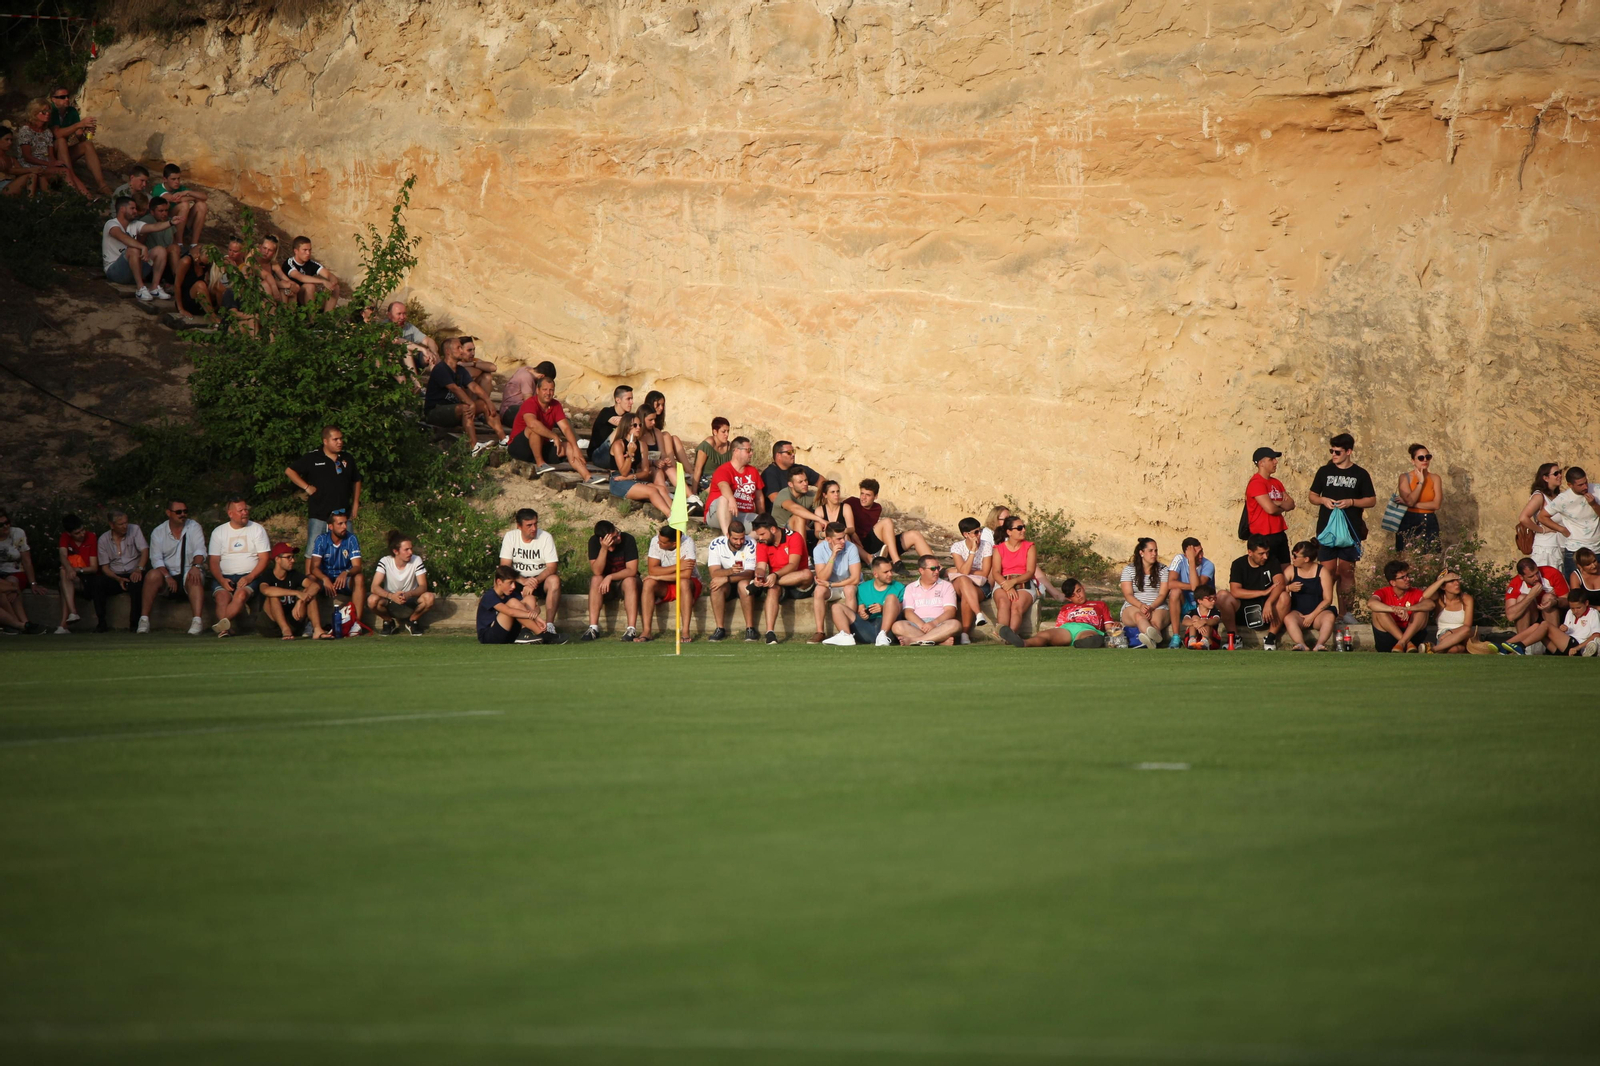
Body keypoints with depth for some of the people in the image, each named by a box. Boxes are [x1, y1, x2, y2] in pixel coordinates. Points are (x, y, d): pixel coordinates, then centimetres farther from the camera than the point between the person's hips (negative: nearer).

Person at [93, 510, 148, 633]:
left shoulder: (134, 530, 2)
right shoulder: (103, 539, 4)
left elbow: (145, 551, -7)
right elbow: (105, 567, 3)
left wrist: (139, 569, -25)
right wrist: (118, 579, -16)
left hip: (133, 573, -2)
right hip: (115, 576, 2)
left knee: (136, 584, -36)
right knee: (98, 585, -28)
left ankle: (134, 623, -29)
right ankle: (102, 623, -21)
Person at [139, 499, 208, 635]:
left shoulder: (194, 527, 6)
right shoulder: (158, 532, 6)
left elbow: (200, 550, -8)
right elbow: (156, 558, -4)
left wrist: (196, 566, -30)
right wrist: (167, 577, -20)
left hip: (188, 573, -1)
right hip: (168, 574, 1)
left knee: (195, 577, -35)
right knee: (152, 575, -30)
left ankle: (197, 621, -46)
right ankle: (144, 620, -30)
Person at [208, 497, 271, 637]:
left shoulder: (257, 529, 9)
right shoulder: (218, 532, 13)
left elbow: (264, 558, 2)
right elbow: (213, 560, 8)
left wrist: (249, 578, -14)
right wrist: (221, 580, -12)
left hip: (250, 575, -2)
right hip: (224, 577, 2)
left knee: (241, 594, -35)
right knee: (222, 597, -32)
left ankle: (221, 623, -50)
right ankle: (225, 628, -47)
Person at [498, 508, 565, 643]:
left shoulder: (545, 537, -8)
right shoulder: (510, 537, -4)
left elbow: (552, 567, -14)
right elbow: (505, 566, -10)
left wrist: (536, 581, -32)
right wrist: (523, 581, -28)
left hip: (541, 578, 0)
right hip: (518, 580, 0)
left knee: (554, 580, -34)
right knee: (529, 598, -34)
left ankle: (549, 627, -39)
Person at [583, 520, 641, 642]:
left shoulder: (628, 539, -21)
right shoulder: (594, 542, -17)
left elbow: (632, 570, -22)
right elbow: (597, 572, -25)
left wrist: (610, 577, -31)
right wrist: (604, 549, -35)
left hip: (624, 578, -1)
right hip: (604, 580, 1)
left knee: (630, 581, -33)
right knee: (596, 580, -30)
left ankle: (632, 629, -38)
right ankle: (593, 628, -32)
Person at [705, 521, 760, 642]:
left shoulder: (751, 544, -16)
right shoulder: (716, 545, -12)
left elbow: (749, 574, -22)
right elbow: (714, 573, -23)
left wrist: (726, 579, -32)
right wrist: (730, 571, -43)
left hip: (745, 583, -1)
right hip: (727, 586, 1)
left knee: (744, 584, -35)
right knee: (717, 584, -31)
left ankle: (750, 628, -29)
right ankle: (720, 629, -27)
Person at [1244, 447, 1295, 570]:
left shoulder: (1276, 483, 14)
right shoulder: (1256, 483, -15)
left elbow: (1291, 504, 8)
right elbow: (1270, 508, -23)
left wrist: (1278, 503, -13)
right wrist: (1283, 508, -1)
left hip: (1280, 533, 9)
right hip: (1264, 536, -9)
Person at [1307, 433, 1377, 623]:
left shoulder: (1360, 474, 4)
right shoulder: (1324, 471, 8)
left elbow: (1372, 500, 5)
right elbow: (1312, 495, 13)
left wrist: (1351, 502, -12)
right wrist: (1323, 500, -9)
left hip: (1350, 529, 0)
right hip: (1326, 528, 0)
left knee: (1347, 571, 2)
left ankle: (1347, 612, 5)